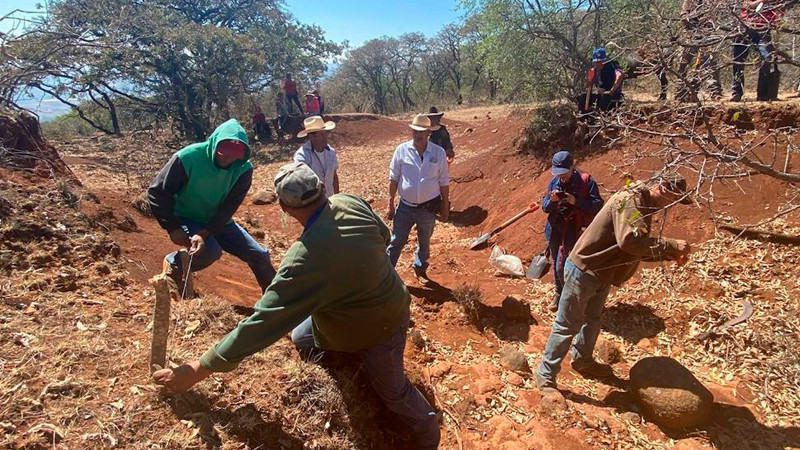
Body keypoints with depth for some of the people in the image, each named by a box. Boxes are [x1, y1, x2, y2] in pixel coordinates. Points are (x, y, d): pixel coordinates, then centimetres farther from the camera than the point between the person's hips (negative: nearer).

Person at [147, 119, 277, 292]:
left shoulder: (243, 169, -17)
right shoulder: (188, 158, -25)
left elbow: (228, 208, -19)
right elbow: (157, 192, -16)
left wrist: (204, 233, -33)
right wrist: (172, 227, -21)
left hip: (218, 222, 4)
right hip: (185, 219, -4)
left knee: (259, 255, -2)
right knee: (211, 250, -33)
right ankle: (173, 265, -1)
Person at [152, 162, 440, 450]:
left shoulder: (304, 259, -38)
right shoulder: (351, 203, -19)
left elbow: (263, 322, -34)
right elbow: (384, 236, 1)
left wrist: (199, 369, -25)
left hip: (380, 329, -8)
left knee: (393, 391, 16)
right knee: (300, 337, 20)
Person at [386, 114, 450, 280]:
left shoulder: (439, 152, -8)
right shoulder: (402, 150, -8)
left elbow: (444, 182, 0)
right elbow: (394, 178, -2)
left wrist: (445, 206, 4)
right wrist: (390, 203, -1)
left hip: (428, 207, 1)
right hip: (405, 207, -1)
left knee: (424, 242, 20)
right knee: (396, 242, 6)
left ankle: (420, 267, 44)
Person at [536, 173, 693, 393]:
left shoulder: (643, 205, 11)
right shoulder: (629, 199, -21)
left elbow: (640, 247, 15)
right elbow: (630, 240, -34)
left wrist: (669, 254, 1)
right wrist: (670, 245, -26)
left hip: (601, 274, 10)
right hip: (584, 271, -10)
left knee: (592, 321, 25)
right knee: (567, 325, -1)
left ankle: (582, 360, 46)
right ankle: (546, 375, 11)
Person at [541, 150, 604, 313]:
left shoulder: (586, 180, -11)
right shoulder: (553, 182, 2)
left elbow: (598, 205, -14)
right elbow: (545, 207, 5)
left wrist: (576, 201, -27)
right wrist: (551, 200, -18)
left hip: (573, 230, -5)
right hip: (554, 229, 5)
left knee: (561, 267, -7)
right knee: (556, 265, 17)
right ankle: (559, 294, 37)